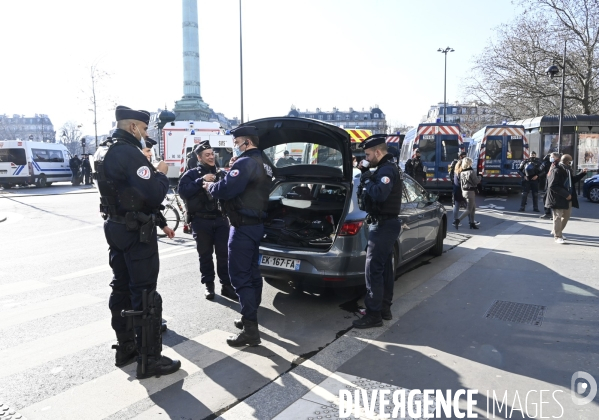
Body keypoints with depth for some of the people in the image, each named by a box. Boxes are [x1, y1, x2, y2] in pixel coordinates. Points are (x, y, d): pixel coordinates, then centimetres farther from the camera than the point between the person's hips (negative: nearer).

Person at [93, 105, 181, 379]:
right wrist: (161, 174, -6)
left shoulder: (104, 152, 12)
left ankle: (125, 348, 28)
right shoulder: (129, 153, -20)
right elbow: (154, 194, -25)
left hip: (115, 226, 10)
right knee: (145, 294, -4)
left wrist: (150, 172, 6)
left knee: (122, 288, 16)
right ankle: (149, 360, 4)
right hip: (136, 231, -10)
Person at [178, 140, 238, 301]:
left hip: (220, 219, 2)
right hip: (201, 221, -2)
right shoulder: (192, 174, 4)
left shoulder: (220, 173, 14)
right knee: (205, 254, 5)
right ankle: (208, 285, 17)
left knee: (224, 253, 0)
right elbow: (182, 191, -12)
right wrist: (201, 181, -19)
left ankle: (226, 285, 8)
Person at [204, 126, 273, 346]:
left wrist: (210, 186, -5)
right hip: (256, 224, 11)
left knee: (240, 276, -7)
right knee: (251, 273, 17)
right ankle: (250, 318, 29)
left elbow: (226, 189, -25)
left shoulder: (246, 162, -17)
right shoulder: (263, 163, 16)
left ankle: (250, 330, -4)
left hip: (243, 226, -11)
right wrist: (234, 169, 8)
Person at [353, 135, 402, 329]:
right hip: (386, 224, 11)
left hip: (383, 225, -11)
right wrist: (366, 174, 2)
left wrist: (366, 180, -18)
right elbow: (377, 189, 15)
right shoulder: (387, 168, 16)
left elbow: (380, 194, -33)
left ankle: (374, 315, -3)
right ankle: (384, 308, 25)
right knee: (384, 267, 15)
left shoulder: (387, 169, -17)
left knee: (373, 269, -9)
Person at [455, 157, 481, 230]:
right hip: (470, 191, -8)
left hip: (464, 191, 8)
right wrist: (479, 177, 9)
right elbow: (476, 181, -11)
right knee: (469, 209, -2)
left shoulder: (462, 172, 4)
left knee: (473, 208, 19)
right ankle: (457, 220, -15)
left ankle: (472, 223, 22)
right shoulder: (471, 171, -16)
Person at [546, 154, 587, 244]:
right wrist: (565, 194, -25)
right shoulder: (556, 171, -19)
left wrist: (582, 173, 11)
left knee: (566, 216, 18)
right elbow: (553, 186, -25)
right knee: (558, 217, 0)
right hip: (558, 199, -9)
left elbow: (573, 180, 23)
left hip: (567, 198, 9)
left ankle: (556, 231, 35)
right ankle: (557, 236, 11)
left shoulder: (567, 170, 9)